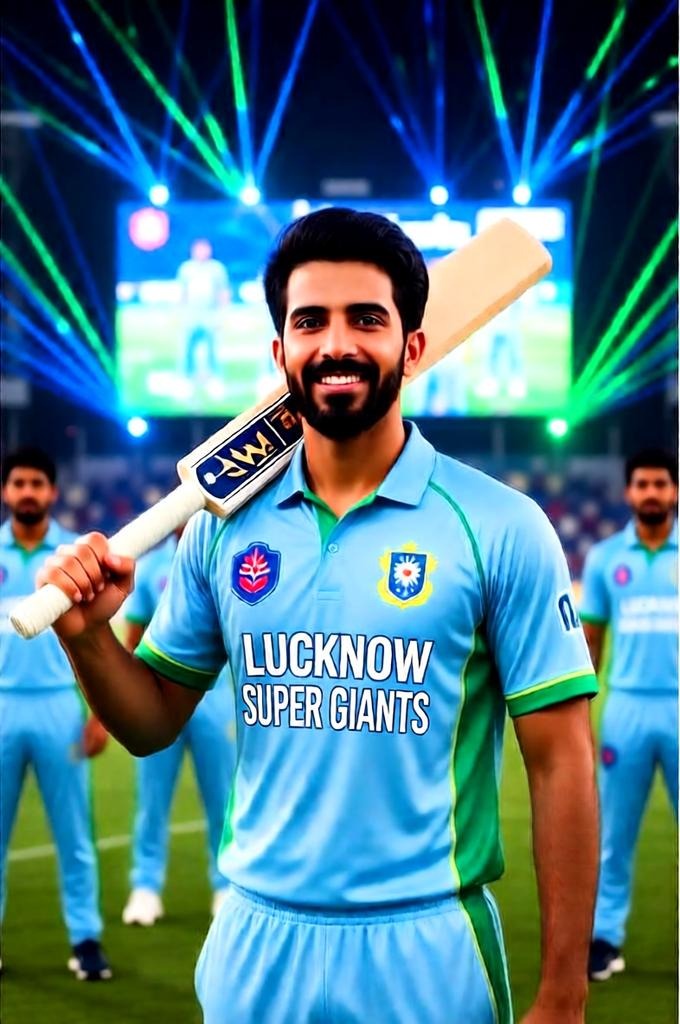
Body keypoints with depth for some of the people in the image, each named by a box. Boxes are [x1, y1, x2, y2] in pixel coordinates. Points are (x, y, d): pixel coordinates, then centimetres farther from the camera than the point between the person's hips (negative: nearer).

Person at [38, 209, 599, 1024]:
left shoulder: (501, 528, -8)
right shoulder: (225, 525, 3)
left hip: (427, 955, -3)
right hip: (256, 946, 3)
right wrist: (87, 634, -10)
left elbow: (560, 765, -7)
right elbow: (152, 723, 11)